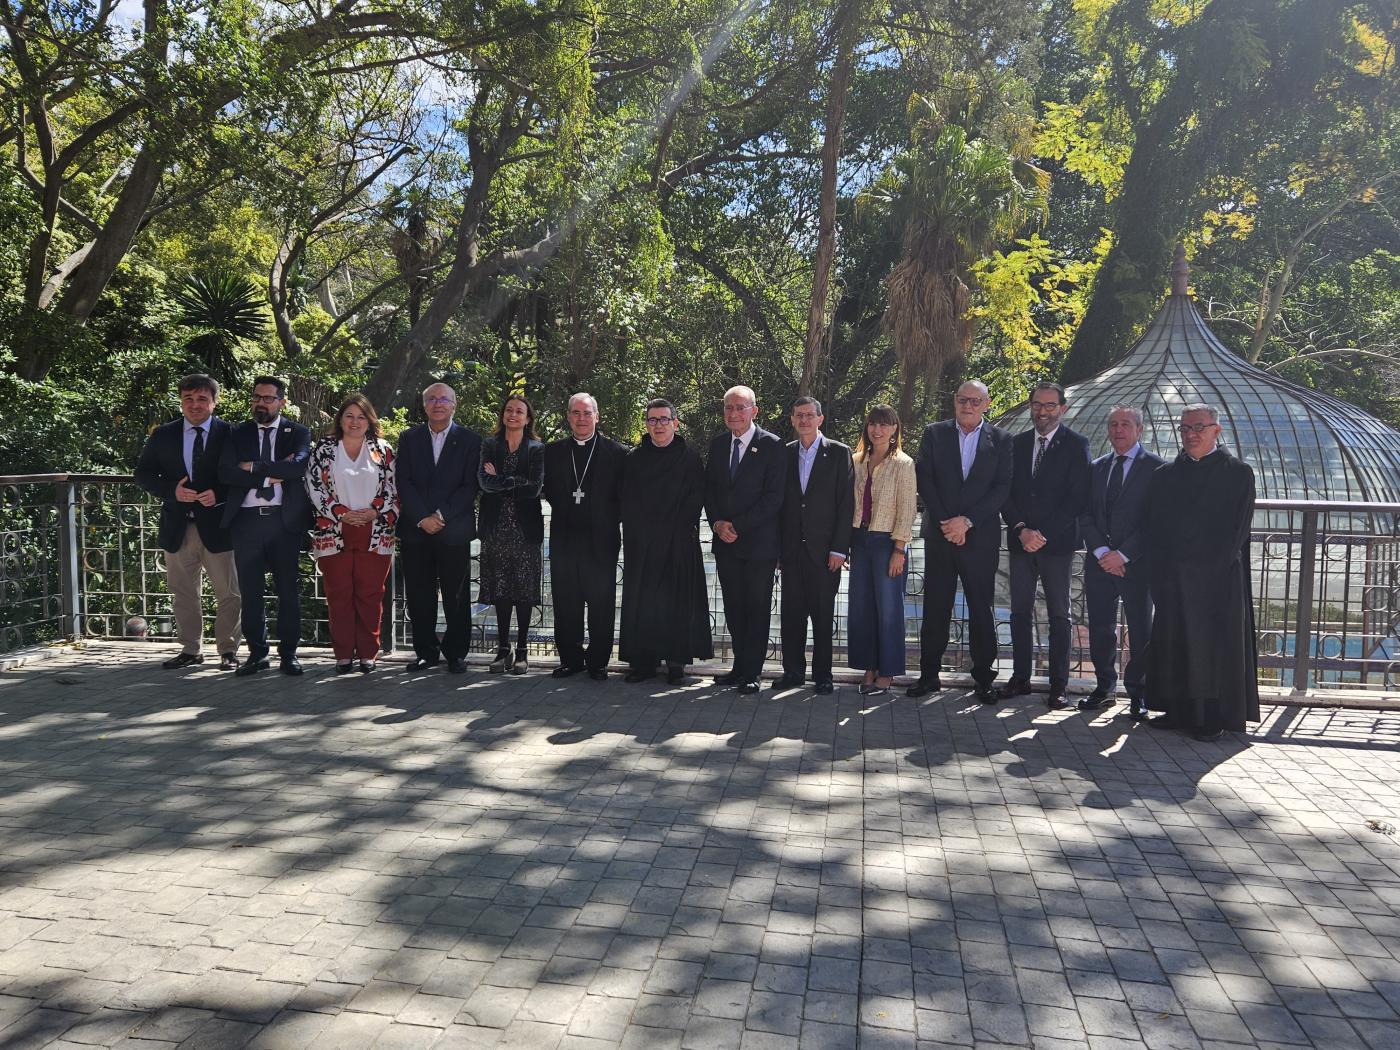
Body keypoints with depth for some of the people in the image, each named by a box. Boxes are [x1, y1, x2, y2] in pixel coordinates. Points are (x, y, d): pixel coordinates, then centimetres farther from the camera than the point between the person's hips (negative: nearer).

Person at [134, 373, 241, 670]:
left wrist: (219, 494, -17)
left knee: (228, 594, 2)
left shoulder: (229, 434, -2)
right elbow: (144, 474, 8)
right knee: (183, 593, 12)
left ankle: (228, 651, 13)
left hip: (217, 525, -3)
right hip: (177, 526, 3)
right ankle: (191, 649, 24)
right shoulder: (163, 435, 7)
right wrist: (172, 491, -9)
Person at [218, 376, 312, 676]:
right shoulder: (237, 434, 12)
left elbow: (298, 465, -13)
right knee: (250, 591, 6)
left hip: (285, 519, -2)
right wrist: (272, 474, -10)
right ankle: (256, 653, 15)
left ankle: (289, 652, 10)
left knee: (288, 589, 3)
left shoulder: (298, 433, 7)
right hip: (246, 520, 2)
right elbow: (226, 473, -2)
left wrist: (254, 467, -10)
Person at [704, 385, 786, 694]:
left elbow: (773, 497, -12)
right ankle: (740, 667, 20)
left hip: (758, 542, -5)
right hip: (725, 542, 5)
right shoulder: (717, 445, 10)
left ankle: (751, 672, 9)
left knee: (757, 609, 2)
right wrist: (717, 524, -5)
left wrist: (737, 526, -15)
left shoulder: (772, 445, -7)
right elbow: (709, 490, 13)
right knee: (734, 608, 10)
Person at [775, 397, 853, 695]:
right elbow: (779, 500, 10)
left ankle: (823, 675, 12)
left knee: (823, 614, 3)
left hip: (824, 549, -3)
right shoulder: (785, 454, 10)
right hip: (791, 548, 3)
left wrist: (839, 549, -9)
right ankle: (793, 671, 17)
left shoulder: (839, 453, 0)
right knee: (791, 612, 6)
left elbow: (846, 503, -3)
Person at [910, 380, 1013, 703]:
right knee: (935, 608, 5)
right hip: (939, 535, 1)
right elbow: (925, 481, 0)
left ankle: (984, 678, 11)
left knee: (981, 609, 3)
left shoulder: (1001, 440, 4)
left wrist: (967, 521, -12)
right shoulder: (934, 434, 6)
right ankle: (929, 674, 13)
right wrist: (947, 524, -8)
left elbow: (1002, 488, -3)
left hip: (981, 537, -1)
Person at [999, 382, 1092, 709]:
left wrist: (1043, 533, -14)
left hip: (1057, 543, -3)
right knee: (1020, 612, 7)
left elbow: (1077, 497, -8)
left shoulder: (1076, 445, -1)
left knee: (1059, 615, 3)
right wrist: (1021, 529, -8)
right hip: (1020, 541, 4)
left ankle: (1059, 685, 8)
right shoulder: (1016, 443, 10)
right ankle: (1020, 678, 16)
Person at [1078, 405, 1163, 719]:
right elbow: (1085, 515, 7)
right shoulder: (1097, 467, 12)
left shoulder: (1156, 468, -4)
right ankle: (1104, 687, 22)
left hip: (1137, 564, -4)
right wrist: (1101, 551, -7)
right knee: (1100, 629, 8)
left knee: (1140, 631, 4)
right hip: (1099, 562, 4)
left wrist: (1123, 555, -14)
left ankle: (1138, 694, 16)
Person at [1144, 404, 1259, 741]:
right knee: (1174, 644, 6)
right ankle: (1178, 711, 15)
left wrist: (1210, 567, -12)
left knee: (1214, 646, 0)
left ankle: (1214, 718, 7)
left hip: (1219, 578, -4)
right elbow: (1154, 527, 9)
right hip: (1172, 580, 4)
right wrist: (1164, 569, -3)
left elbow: (1238, 530, -5)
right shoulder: (1165, 475, 11)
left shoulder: (1238, 474, 0)